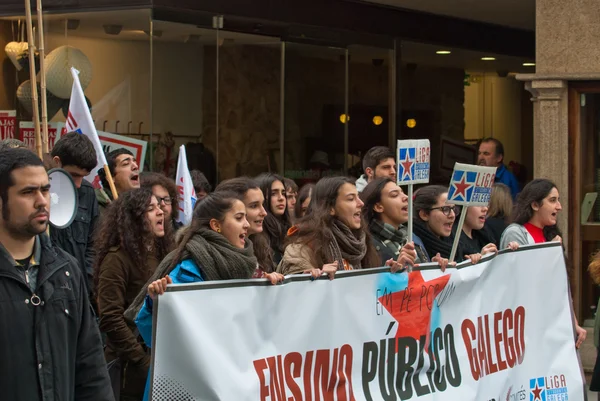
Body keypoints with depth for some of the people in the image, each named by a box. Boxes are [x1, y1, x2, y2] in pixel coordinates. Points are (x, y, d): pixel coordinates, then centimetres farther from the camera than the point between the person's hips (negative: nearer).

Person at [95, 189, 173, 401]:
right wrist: (143, 361, -19)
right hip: (131, 368, -7)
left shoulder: (160, 254, 11)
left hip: (159, 361, 7)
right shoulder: (117, 258, -11)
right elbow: (111, 319, -17)